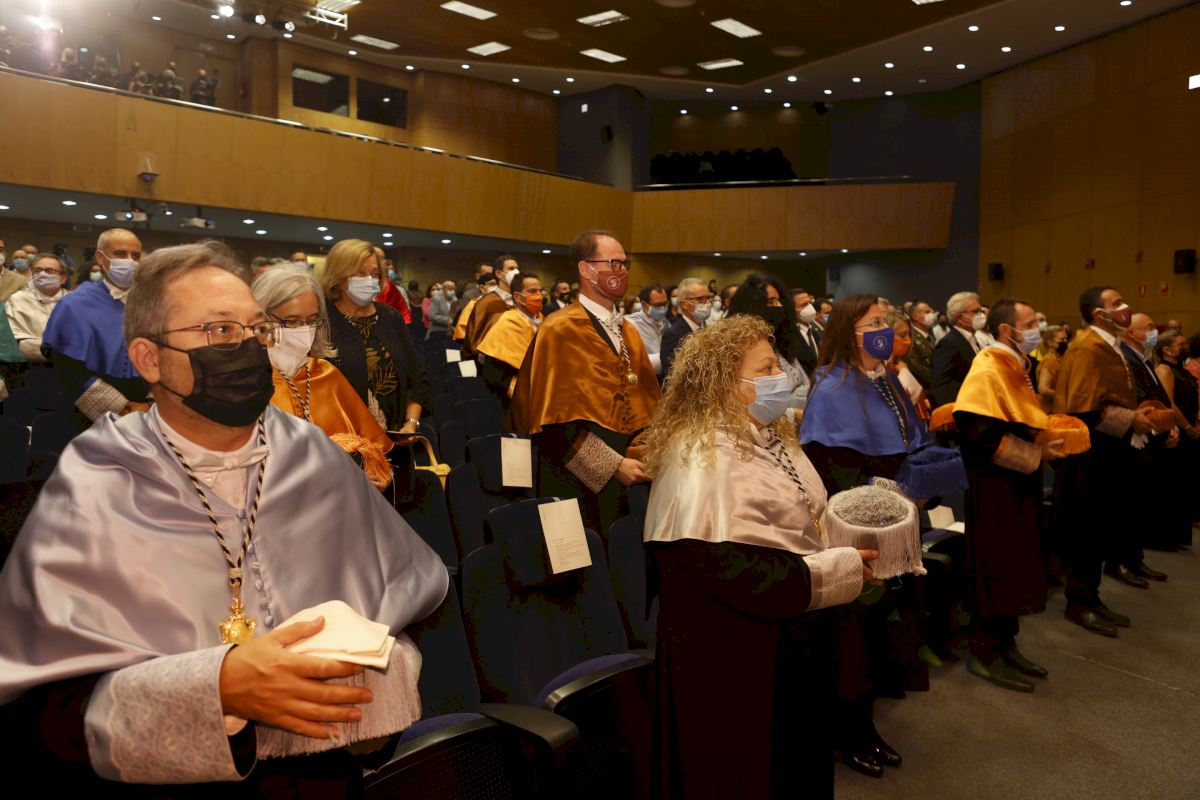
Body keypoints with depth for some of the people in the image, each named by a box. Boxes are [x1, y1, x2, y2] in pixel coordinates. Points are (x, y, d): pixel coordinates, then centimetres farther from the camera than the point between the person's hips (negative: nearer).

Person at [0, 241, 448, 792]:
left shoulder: (315, 459, 4)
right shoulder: (88, 497, -3)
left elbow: (423, 605, 4)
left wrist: (387, 664, -14)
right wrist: (216, 688, -20)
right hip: (188, 781, -1)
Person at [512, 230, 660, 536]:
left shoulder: (629, 333, 12)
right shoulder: (561, 330, -9)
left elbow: (647, 406, 14)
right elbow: (557, 418, -15)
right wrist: (614, 465, -17)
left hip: (626, 486, 6)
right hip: (580, 484, -6)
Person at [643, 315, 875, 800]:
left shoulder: (768, 437, 9)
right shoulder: (704, 459, -23)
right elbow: (727, 568, -29)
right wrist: (838, 570, -22)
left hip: (795, 631, 9)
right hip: (739, 654, -9)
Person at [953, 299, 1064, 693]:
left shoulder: (1013, 367, 13)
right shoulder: (988, 370, -17)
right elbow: (983, 435, -26)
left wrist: (1048, 436, 6)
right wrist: (1036, 455, -19)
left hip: (1018, 485, 10)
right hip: (994, 487, -10)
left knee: (1016, 566, 15)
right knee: (994, 569, -1)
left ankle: (1005, 644, 27)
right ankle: (984, 652, 11)